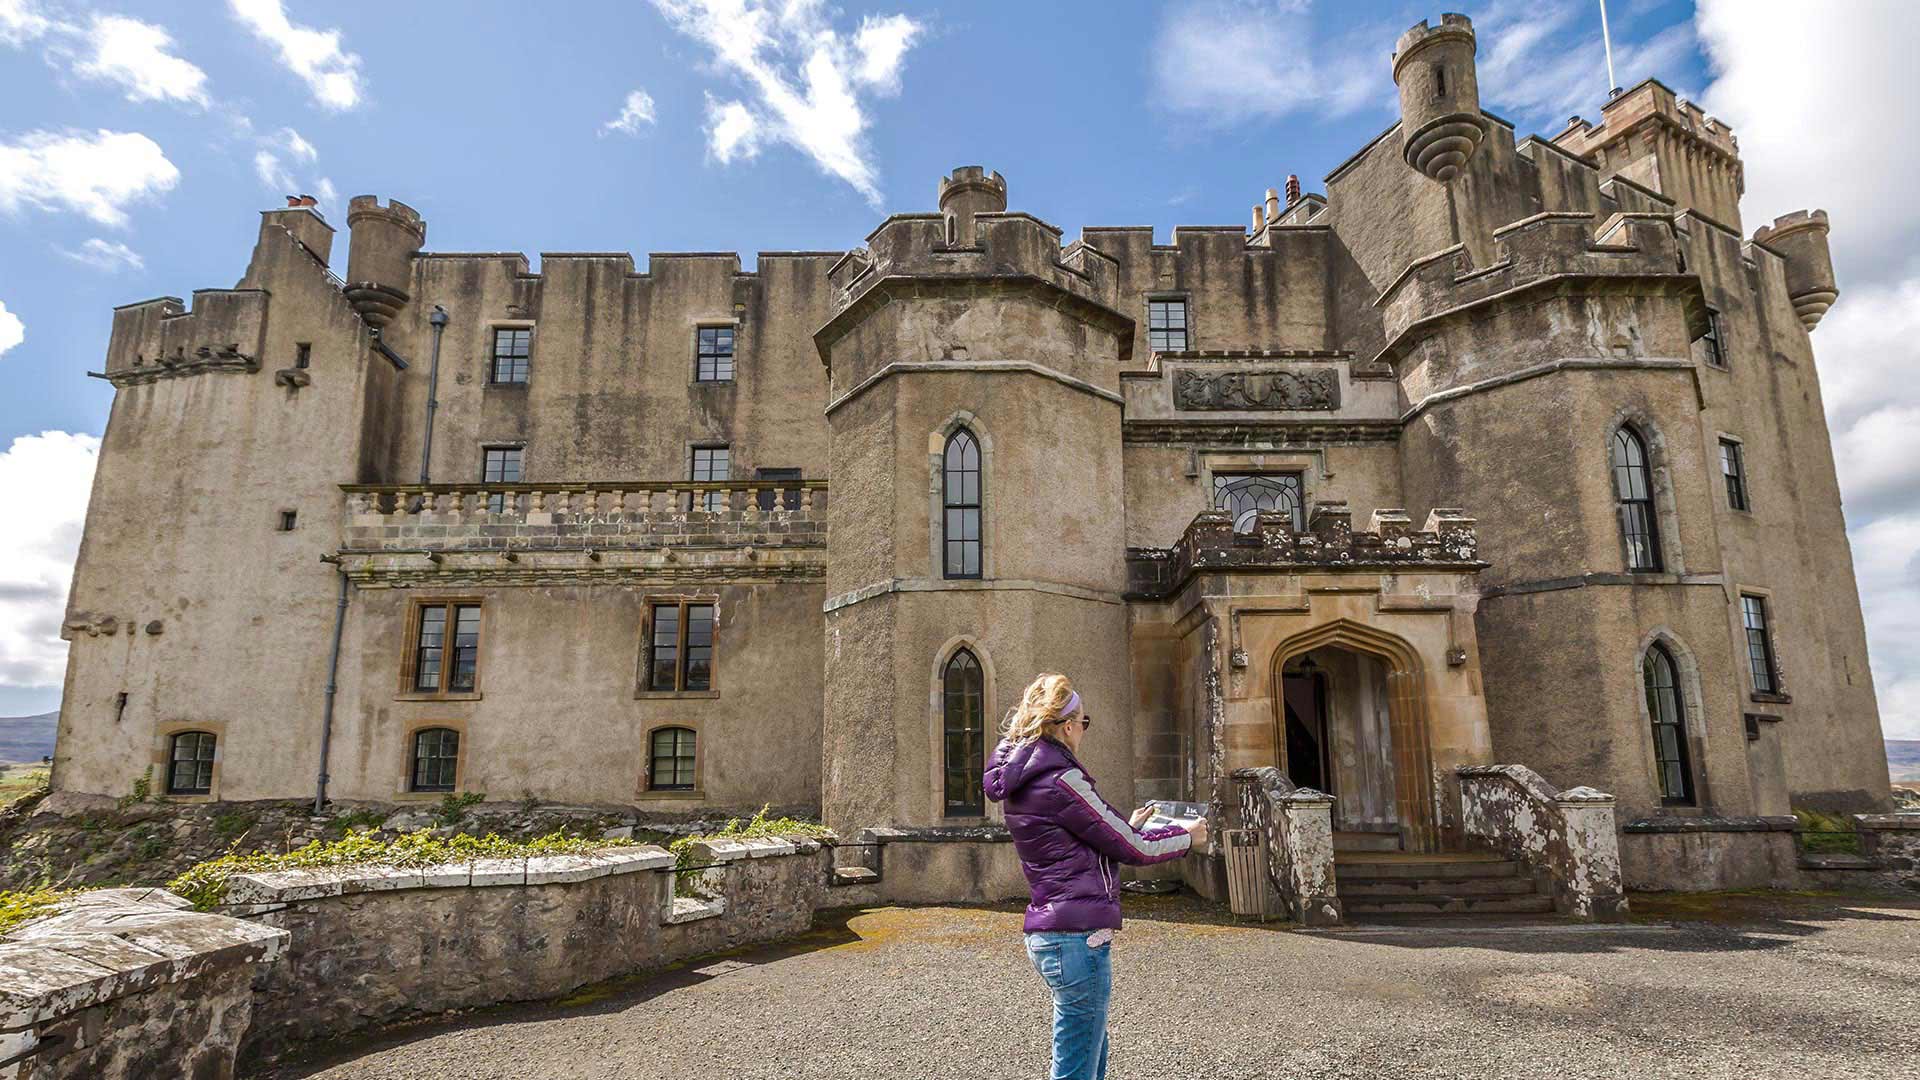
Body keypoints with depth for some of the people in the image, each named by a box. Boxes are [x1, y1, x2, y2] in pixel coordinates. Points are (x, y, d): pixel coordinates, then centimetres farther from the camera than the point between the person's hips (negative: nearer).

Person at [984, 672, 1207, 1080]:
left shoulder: (1022, 779, 11)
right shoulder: (1059, 779, -18)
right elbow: (1132, 849, -10)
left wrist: (1129, 825, 22)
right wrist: (1187, 836, 7)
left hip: (1049, 935, 10)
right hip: (1077, 937, -10)